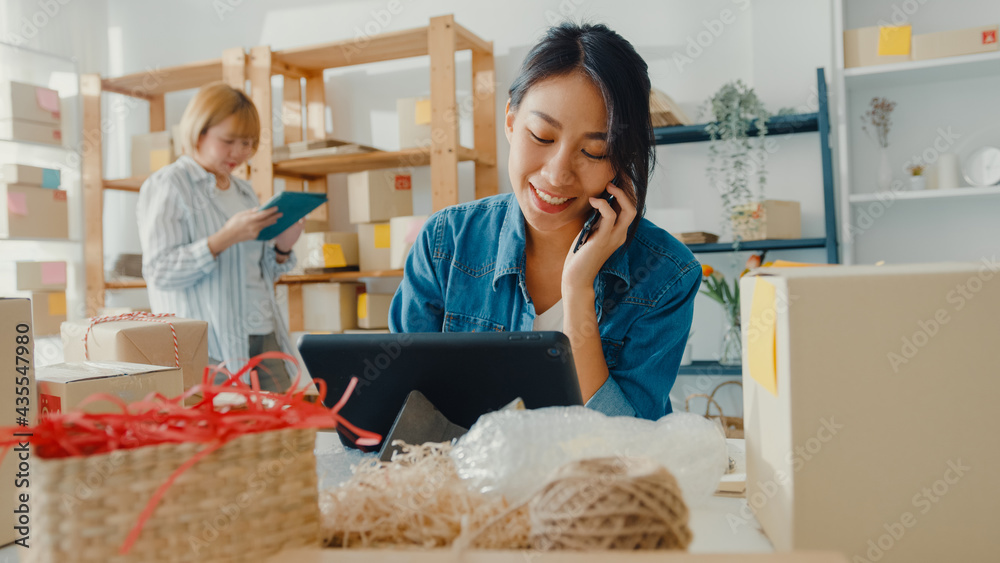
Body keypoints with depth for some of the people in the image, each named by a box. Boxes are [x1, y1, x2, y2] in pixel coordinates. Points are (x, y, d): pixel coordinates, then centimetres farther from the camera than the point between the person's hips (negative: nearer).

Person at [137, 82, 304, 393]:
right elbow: (160, 272, -13)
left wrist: (281, 248, 1)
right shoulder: (167, 186, -3)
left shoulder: (243, 189, 18)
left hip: (265, 337, 6)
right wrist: (225, 238, -22)